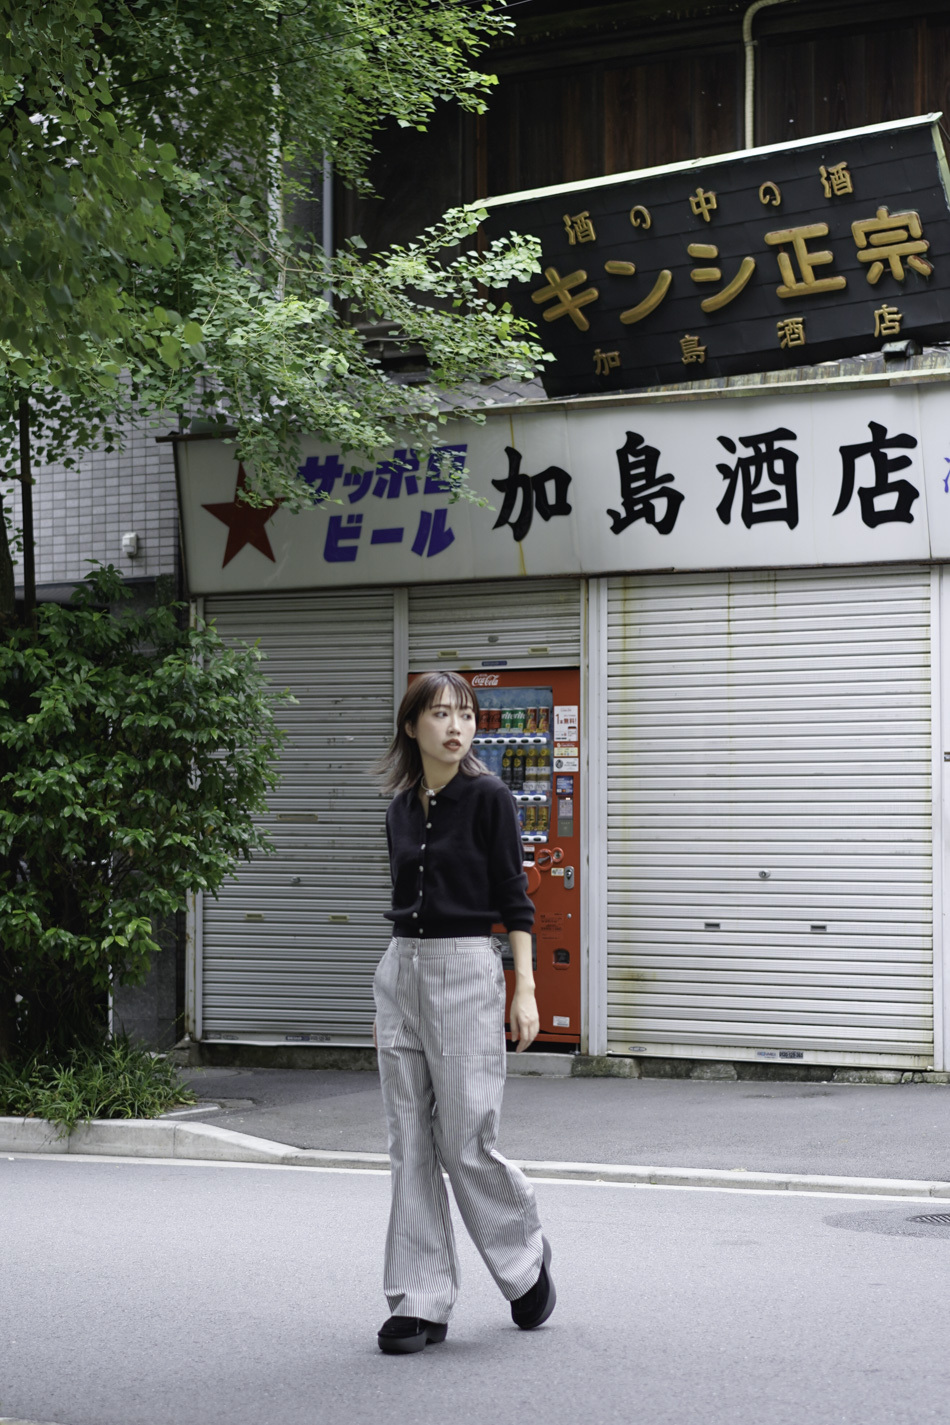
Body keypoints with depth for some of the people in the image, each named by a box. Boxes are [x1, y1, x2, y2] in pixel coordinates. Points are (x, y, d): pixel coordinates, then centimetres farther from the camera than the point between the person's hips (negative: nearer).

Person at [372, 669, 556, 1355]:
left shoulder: (488, 797, -5)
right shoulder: (401, 809, 11)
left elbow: (515, 901, -6)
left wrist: (525, 991, -13)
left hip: (467, 970, -6)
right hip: (400, 969, 6)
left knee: (466, 1141, -5)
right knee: (411, 1143, 4)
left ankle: (527, 1257, 21)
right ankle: (420, 1304, 8)